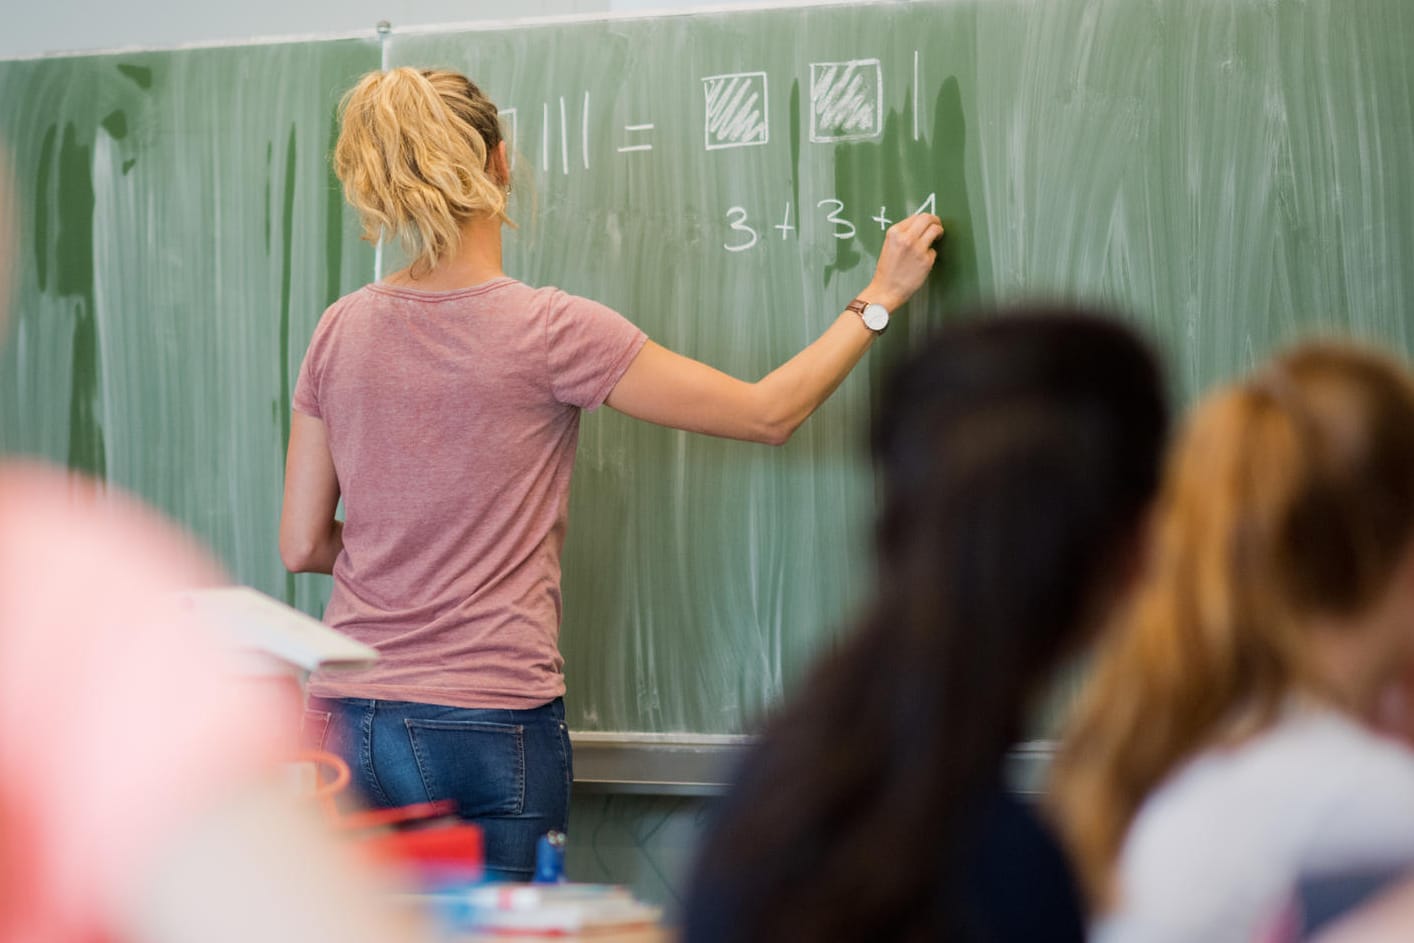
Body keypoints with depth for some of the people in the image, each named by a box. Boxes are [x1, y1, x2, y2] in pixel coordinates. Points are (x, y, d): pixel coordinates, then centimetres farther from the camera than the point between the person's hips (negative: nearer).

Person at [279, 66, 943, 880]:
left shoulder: (340, 332, 3)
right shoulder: (551, 331, -10)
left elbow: (303, 546, 8)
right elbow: (768, 414, -2)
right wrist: (881, 297, 10)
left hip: (350, 722, 5)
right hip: (491, 731, -4)